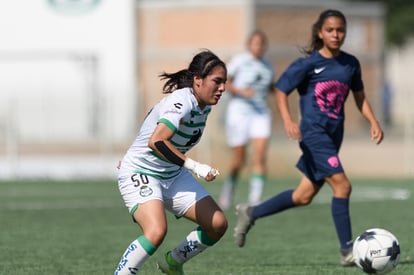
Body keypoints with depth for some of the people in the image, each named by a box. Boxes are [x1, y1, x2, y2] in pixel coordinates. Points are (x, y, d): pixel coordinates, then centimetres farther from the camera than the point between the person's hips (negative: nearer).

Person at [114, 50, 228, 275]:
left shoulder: (204, 105, 2)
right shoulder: (181, 102, -26)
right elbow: (156, 142, -39)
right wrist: (194, 166, -40)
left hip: (173, 175, 9)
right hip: (140, 175, -9)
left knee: (218, 224, 0)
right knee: (156, 232, -33)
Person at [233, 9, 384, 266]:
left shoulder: (351, 63, 9)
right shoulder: (308, 64, -7)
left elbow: (360, 96, 19)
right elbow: (281, 91, -3)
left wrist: (374, 122, 4)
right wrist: (288, 120, -19)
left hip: (334, 135, 7)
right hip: (314, 132, -7)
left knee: (304, 196, 11)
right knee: (342, 185, -17)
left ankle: (250, 213, 29)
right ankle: (347, 251, -10)